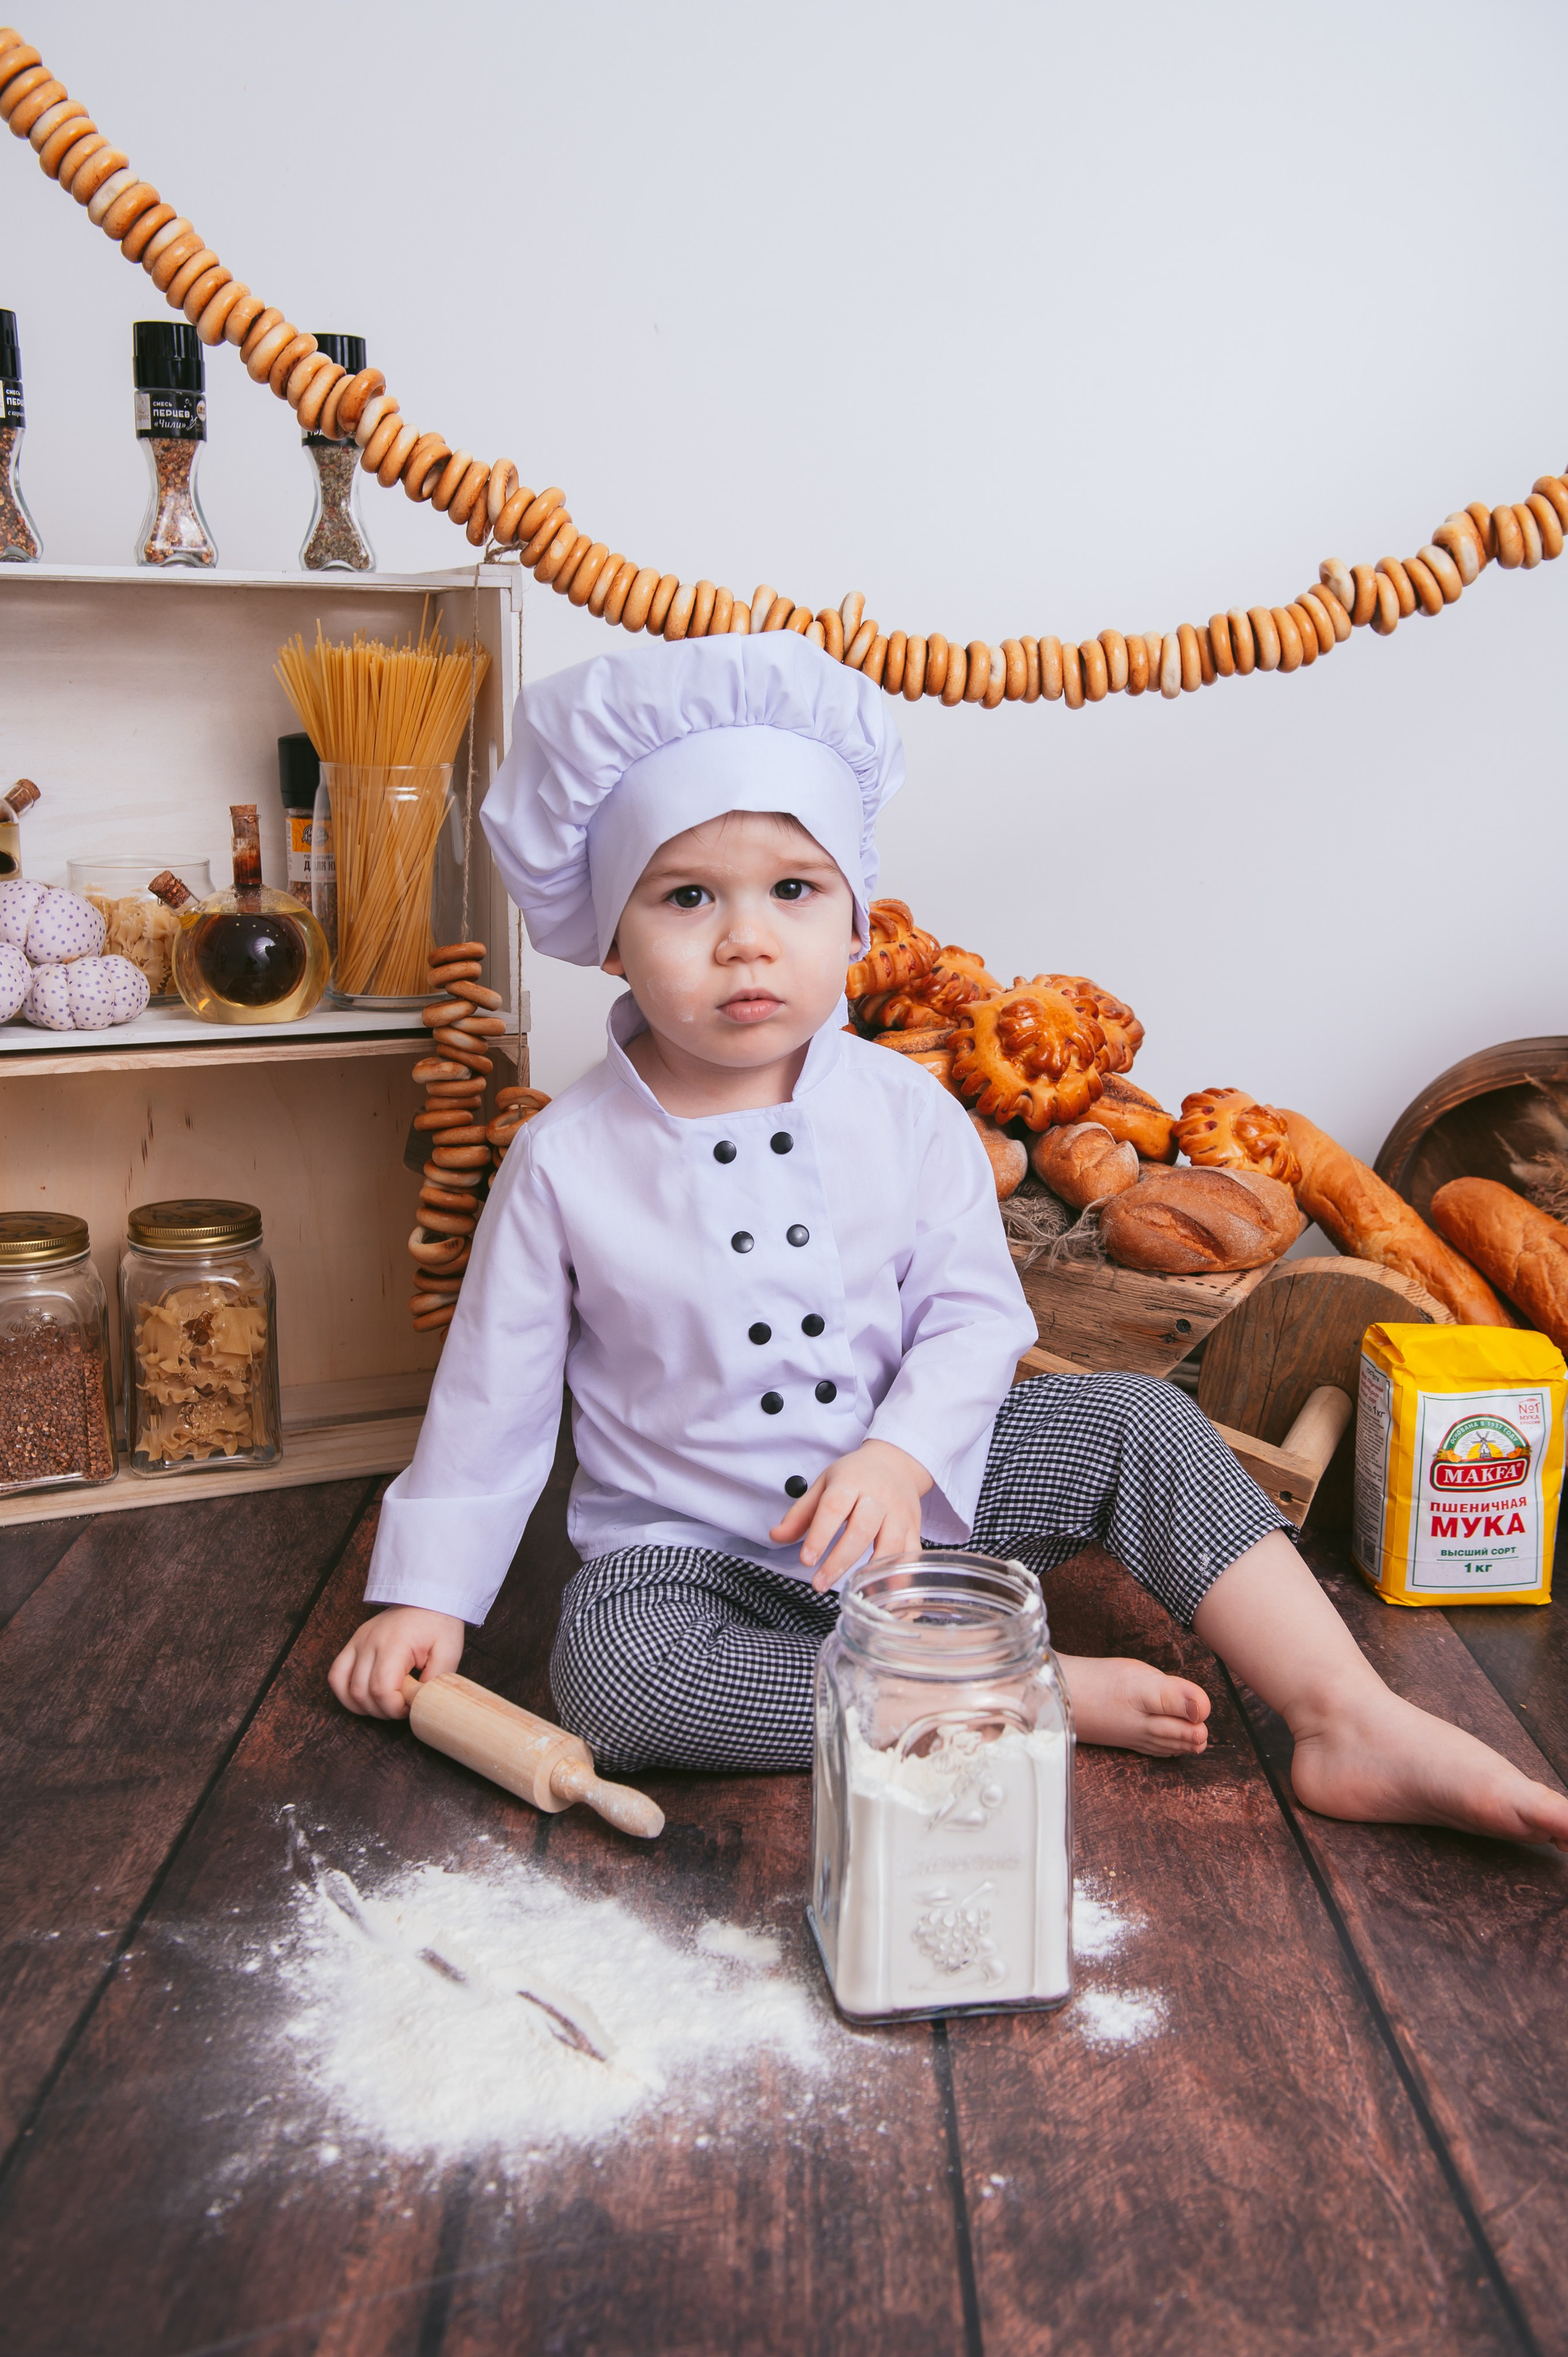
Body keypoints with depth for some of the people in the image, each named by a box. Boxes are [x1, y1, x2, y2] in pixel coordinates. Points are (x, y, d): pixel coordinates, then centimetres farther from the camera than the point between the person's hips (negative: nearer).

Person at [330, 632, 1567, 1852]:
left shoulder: (904, 1110, -8)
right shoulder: (566, 1160, -12)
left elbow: (975, 1316, -6)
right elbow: (496, 1389, -4)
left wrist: (899, 1458, -25)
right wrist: (426, 1592, -2)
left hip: (910, 1490, 2)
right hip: (689, 1543, -1)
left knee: (1139, 1423, -14)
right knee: (610, 1670, -32)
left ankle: (1352, 1722, -12)